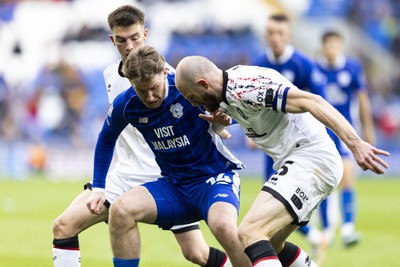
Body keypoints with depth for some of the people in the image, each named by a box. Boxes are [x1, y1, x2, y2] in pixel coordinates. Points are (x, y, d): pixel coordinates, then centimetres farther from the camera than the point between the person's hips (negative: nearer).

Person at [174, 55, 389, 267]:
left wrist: (355, 144, -35)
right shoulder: (228, 92, 11)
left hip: (310, 160, -11)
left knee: (249, 233, -22)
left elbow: (311, 102, -26)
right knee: (270, 245, 21)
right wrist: (220, 117, 10)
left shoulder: (245, 88, -18)